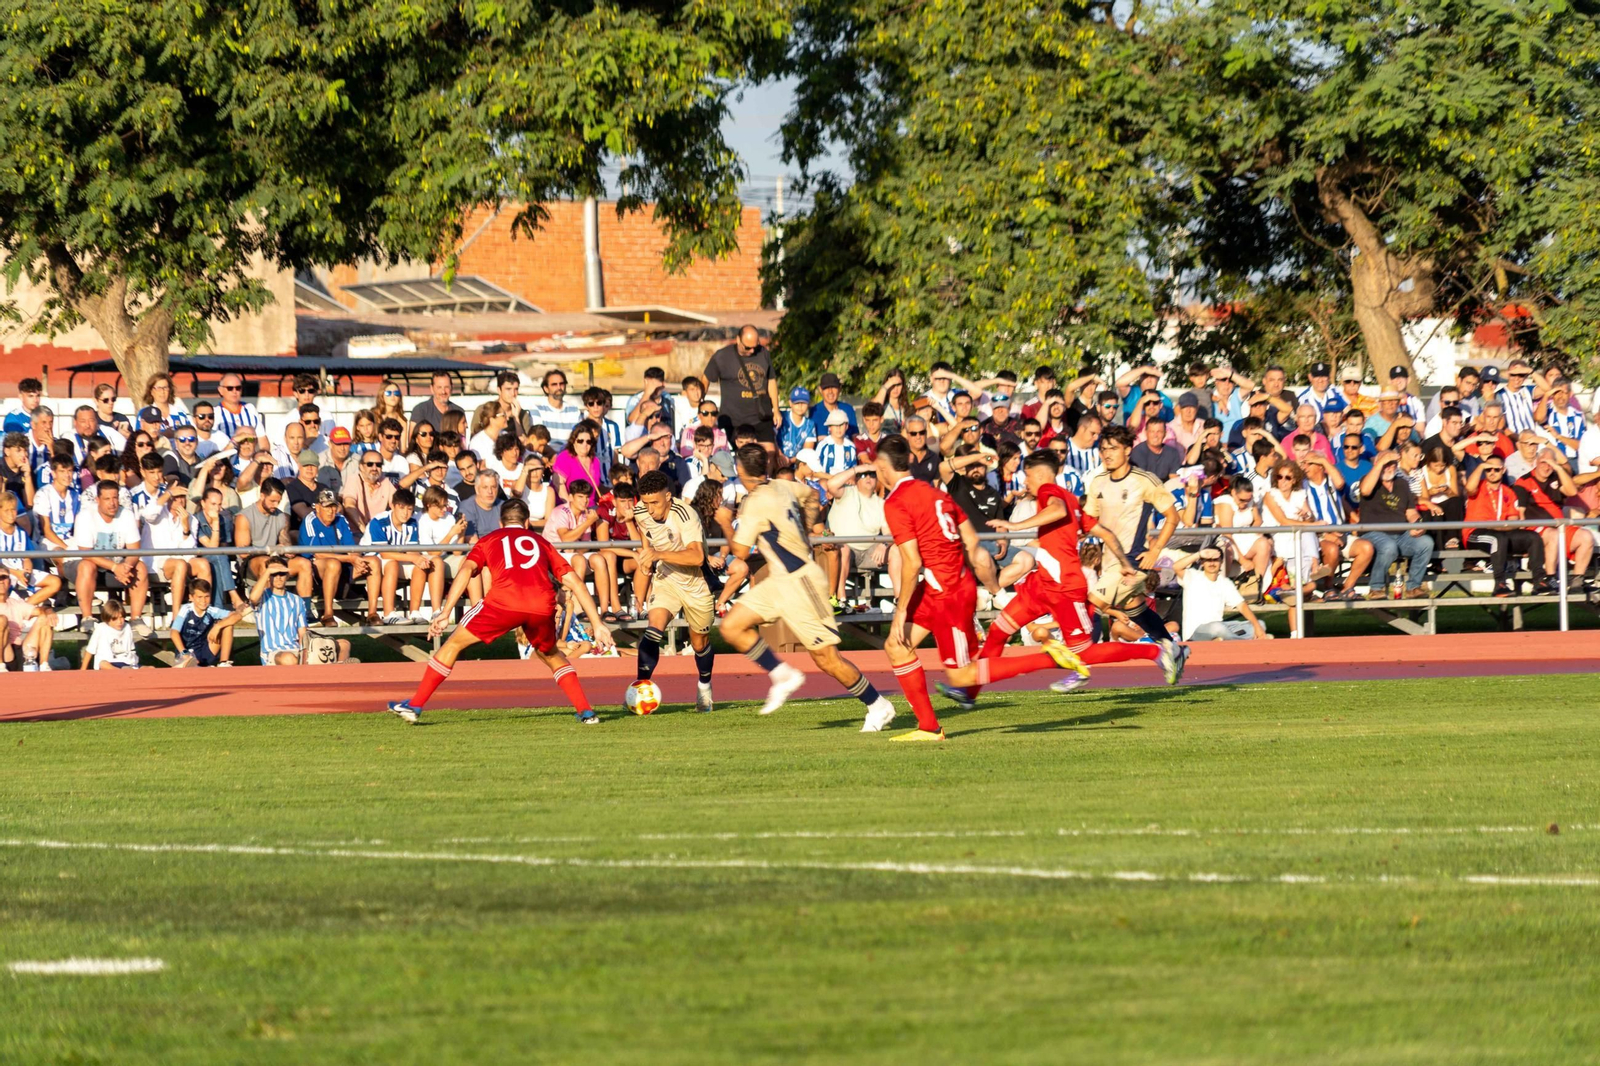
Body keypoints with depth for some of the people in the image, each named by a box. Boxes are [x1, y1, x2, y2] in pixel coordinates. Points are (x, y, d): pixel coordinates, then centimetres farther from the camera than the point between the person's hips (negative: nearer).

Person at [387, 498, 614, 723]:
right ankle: (586, 711, 21)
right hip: (543, 606, 2)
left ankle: (414, 705, 15)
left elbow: (466, 570, 8)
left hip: (504, 602, -2)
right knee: (551, 655, 31)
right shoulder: (541, 542, 32)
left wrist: (445, 614, 1)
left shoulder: (488, 541, 27)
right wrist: (597, 623, 24)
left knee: (454, 644, 16)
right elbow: (574, 581, 24)